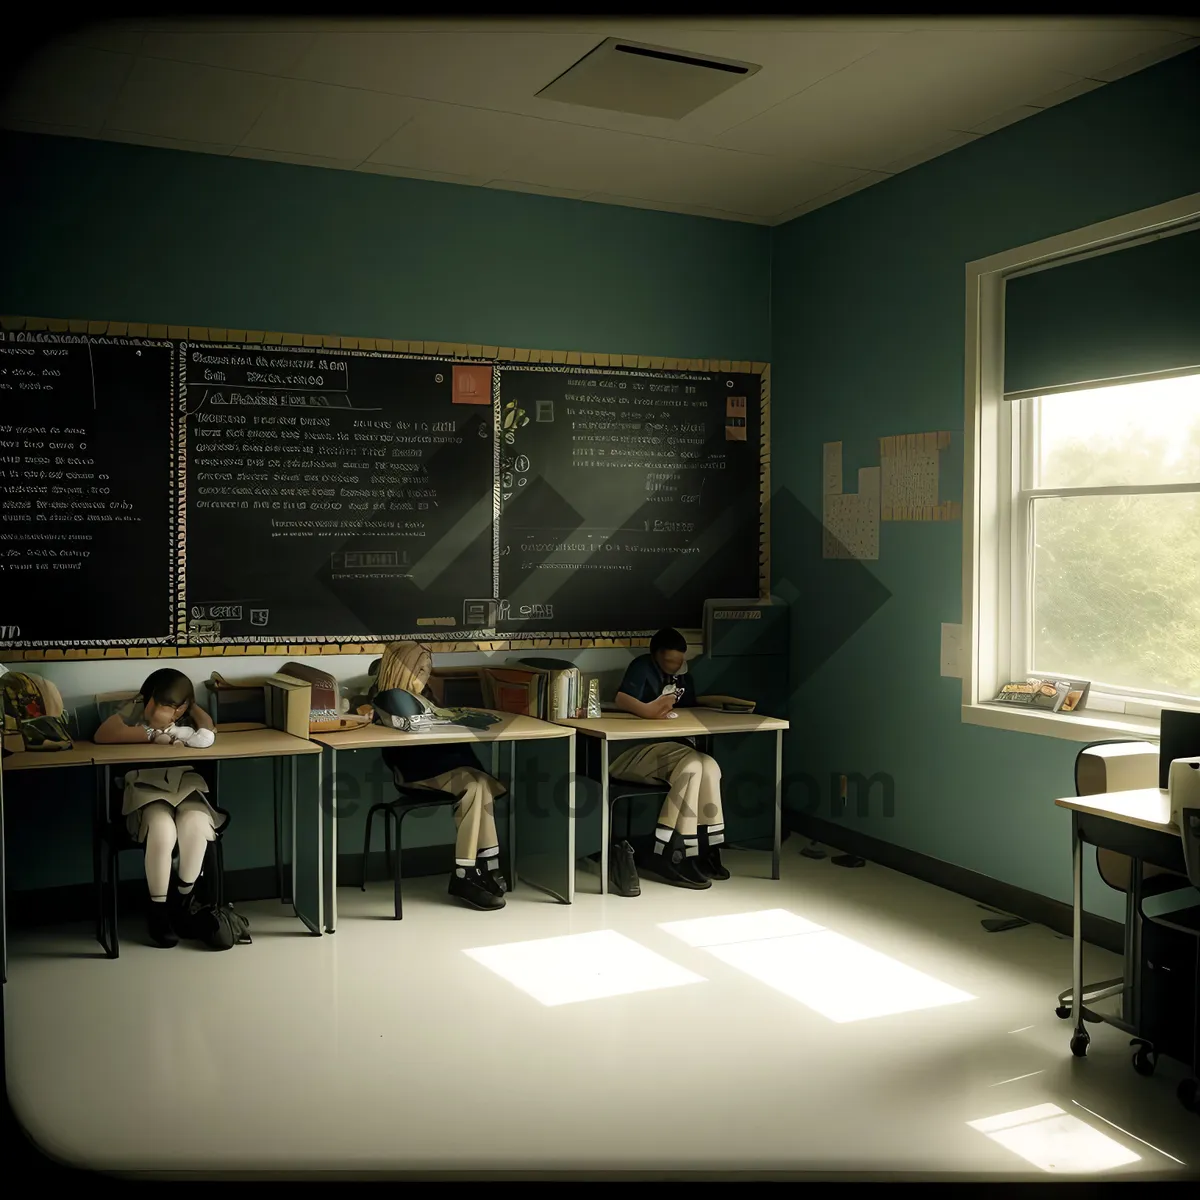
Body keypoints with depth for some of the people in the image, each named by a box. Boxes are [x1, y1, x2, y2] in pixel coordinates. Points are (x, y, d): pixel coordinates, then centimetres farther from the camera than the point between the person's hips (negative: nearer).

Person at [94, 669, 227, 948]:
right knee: (162, 830, -34)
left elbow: (206, 738, -23)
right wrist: (152, 735, -20)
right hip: (147, 787, -2)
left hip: (186, 784, 2)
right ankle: (158, 911, -13)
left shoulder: (187, 718, -1)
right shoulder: (135, 708, -4)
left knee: (197, 826, -32)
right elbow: (102, 735, -21)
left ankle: (182, 903, -8)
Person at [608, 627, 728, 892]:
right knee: (691, 766, -30)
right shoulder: (642, 667, -6)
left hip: (671, 745, 7)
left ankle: (703, 851, -18)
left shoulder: (682, 676, 16)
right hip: (634, 749, -7)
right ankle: (669, 856, -26)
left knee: (709, 767, -21)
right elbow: (622, 699, -25)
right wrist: (647, 710, -46)